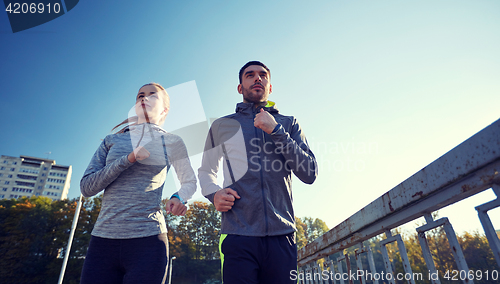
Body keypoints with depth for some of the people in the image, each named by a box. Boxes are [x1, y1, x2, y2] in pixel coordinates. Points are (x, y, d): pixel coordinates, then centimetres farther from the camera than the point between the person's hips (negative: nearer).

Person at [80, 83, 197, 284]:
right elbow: (86, 187, 4)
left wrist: (179, 197, -10)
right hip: (103, 239, 3)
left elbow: (190, 182, 13)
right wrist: (128, 159, -10)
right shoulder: (112, 141, 13)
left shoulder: (171, 142, 7)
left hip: (147, 239, -2)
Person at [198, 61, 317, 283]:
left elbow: (310, 174, 1)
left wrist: (276, 130, -8)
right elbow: (205, 171, 20)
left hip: (282, 235, 1)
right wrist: (213, 193, -3)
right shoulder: (222, 126, 11)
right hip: (238, 234, -1)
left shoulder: (288, 124, 11)